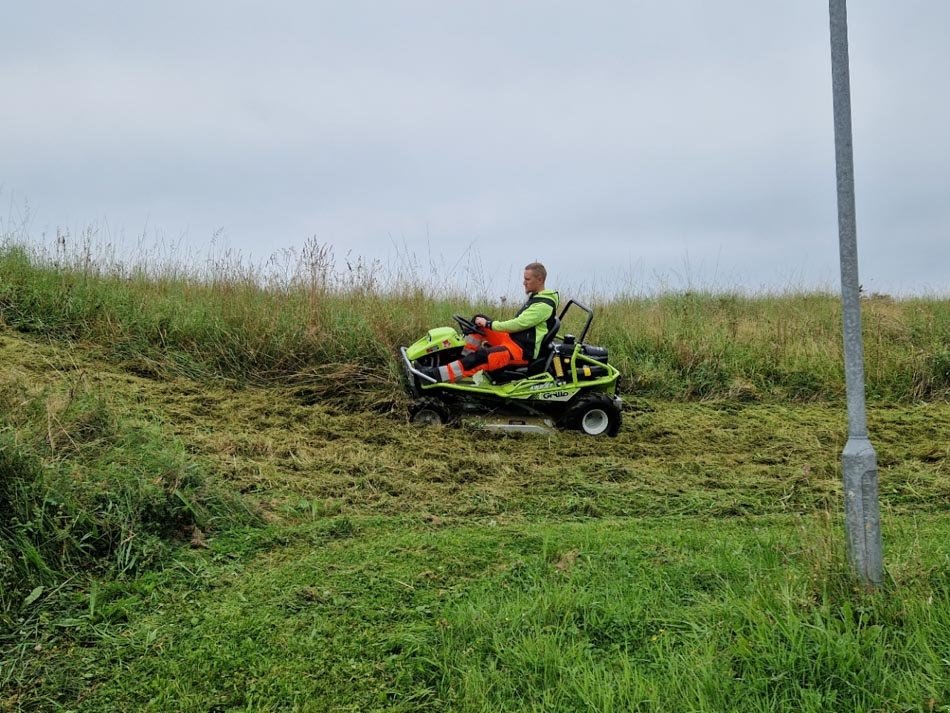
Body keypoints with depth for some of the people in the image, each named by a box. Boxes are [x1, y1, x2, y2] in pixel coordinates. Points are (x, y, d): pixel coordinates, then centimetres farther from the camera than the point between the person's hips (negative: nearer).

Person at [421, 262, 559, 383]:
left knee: (482, 357, -30)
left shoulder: (544, 305, -17)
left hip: (524, 351, -10)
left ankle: (437, 375, -36)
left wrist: (489, 324, -15)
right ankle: (462, 358, -5)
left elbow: (519, 324, -22)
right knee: (480, 320, 3)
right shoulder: (533, 297, 15)